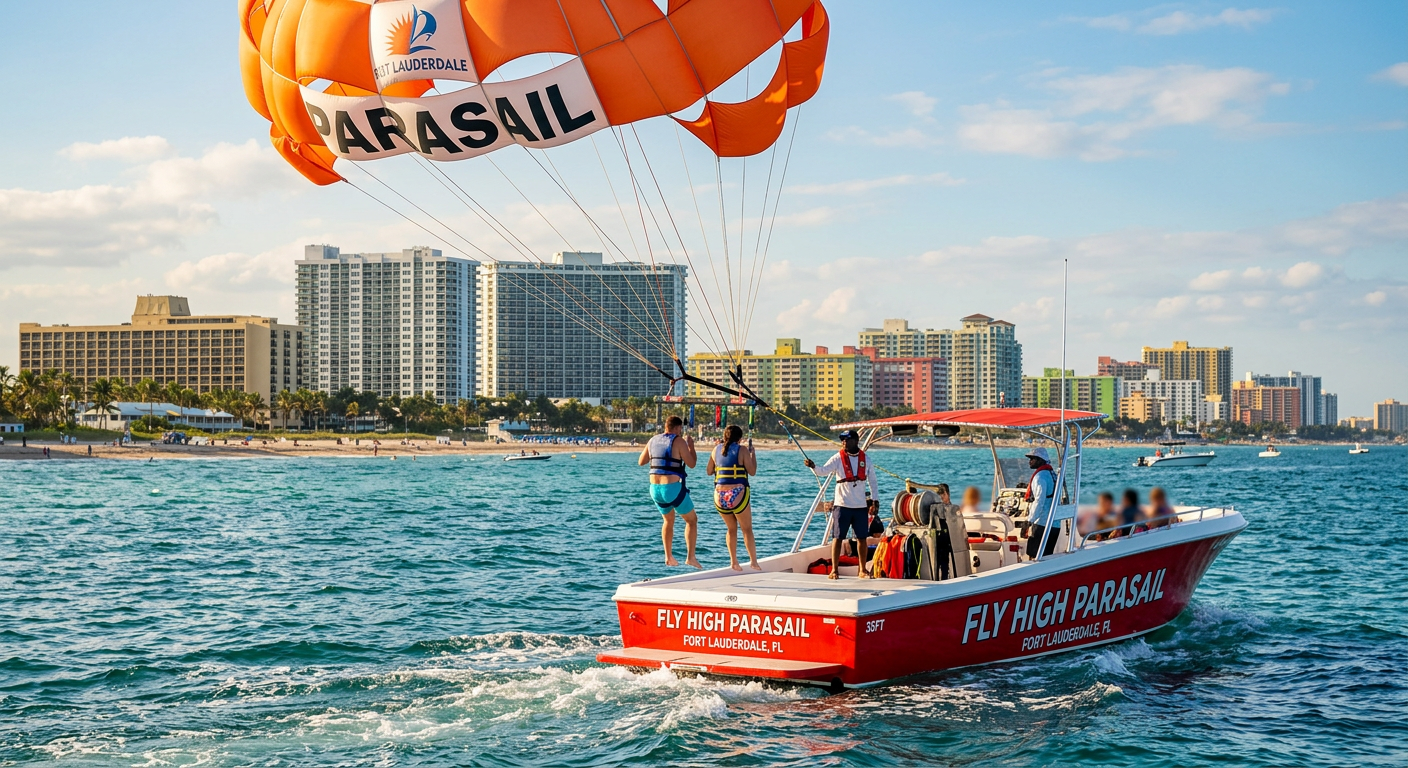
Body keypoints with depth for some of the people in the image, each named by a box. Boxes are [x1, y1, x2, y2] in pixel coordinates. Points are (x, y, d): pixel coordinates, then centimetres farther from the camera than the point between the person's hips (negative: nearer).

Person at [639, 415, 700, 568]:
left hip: (655, 487, 6)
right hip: (673, 487, -6)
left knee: (669, 520, 27)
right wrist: (691, 445, 8)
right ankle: (690, 557, 1)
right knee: (692, 519, 10)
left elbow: (641, 462, 18)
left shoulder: (653, 440, 9)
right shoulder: (679, 441, -8)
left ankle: (668, 557, 24)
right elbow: (691, 464, -6)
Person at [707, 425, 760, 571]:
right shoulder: (742, 450, -3)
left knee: (732, 529, 17)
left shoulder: (716, 449, 8)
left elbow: (709, 471, 16)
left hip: (720, 496, 4)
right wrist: (753, 453, 9)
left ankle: (733, 562, 10)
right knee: (747, 529, 6)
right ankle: (753, 562, -2)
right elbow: (752, 471, -2)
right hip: (738, 494, -4)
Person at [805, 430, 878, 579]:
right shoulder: (838, 458, -5)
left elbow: (871, 480, 15)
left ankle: (863, 571, 18)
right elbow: (823, 471, -19)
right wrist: (813, 467, -40)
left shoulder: (865, 458, 5)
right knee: (838, 537, -3)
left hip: (861, 505, 3)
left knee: (862, 538, 8)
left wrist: (874, 500, 11)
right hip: (842, 505, -3)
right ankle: (834, 571, 2)